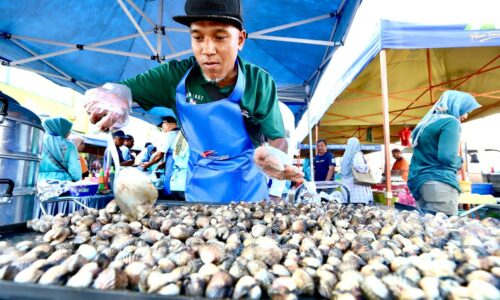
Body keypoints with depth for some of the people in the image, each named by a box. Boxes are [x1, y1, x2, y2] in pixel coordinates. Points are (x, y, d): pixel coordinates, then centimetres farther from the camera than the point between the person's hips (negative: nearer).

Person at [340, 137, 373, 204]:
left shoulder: (346, 155, 12)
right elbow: (359, 166, -23)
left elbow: (342, 170, 15)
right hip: (358, 182, -7)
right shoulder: (357, 154, -7)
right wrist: (367, 168, -6)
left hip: (347, 183, 7)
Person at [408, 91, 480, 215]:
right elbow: (447, 157, -16)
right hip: (439, 183, -8)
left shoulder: (426, 123, 20)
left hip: (419, 182, 8)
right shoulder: (450, 122, -6)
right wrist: (459, 162, 4)